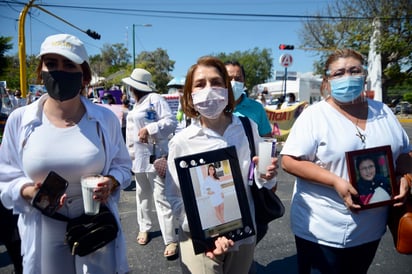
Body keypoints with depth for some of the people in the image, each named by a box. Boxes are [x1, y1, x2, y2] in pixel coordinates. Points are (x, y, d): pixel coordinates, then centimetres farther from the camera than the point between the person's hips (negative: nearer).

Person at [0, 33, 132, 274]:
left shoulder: (105, 119, -5)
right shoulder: (19, 119, -4)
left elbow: (122, 165, 6)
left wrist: (111, 181, -15)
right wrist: (30, 191, -17)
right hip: (43, 235, 1)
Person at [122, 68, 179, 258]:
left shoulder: (155, 99, -10)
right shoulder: (137, 104, 16)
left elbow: (171, 122, -19)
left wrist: (150, 129, -27)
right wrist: (130, 154, 23)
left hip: (154, 156, -9)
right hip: (139, 157, 9)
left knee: (161, 198, -8)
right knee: (142, 194, 18)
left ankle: (171, 240, -2)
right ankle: (144, 228, 35)